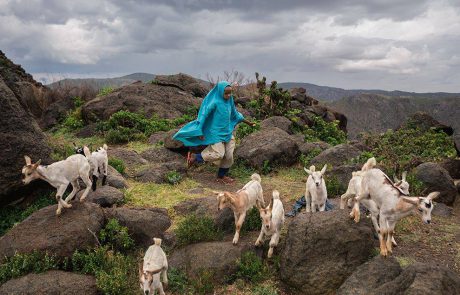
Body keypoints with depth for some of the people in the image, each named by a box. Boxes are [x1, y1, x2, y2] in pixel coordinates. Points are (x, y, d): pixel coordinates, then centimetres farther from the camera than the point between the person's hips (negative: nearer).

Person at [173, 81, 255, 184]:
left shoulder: (229, 100, 3)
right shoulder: (214, 102, -20)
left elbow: (235, 114, 18)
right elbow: (203, 115, -20)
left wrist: (247, 122, 24)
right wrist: (200, 132, -22)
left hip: (227, 132, 7)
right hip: (215, 133, -7)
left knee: (229, 154, 5)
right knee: (219, 154, -11)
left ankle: (222, 175, 23)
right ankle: (195, 157, 8)